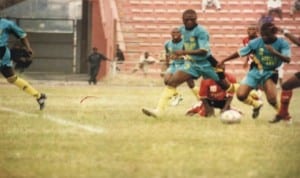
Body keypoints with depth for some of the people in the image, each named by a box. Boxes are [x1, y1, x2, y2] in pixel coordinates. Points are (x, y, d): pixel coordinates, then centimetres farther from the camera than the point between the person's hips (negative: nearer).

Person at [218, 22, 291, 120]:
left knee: (272, 99, -26)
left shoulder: (282, 43, -13)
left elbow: (287, 59, -26)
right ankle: (256, 104, 23)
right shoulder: (256, 42, -10)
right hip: (255, 72, 3)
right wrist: (224, 61, 1)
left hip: (270, 73, -3)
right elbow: (240, 52, 0)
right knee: (240, 95, -11)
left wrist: (275, 52, -43)